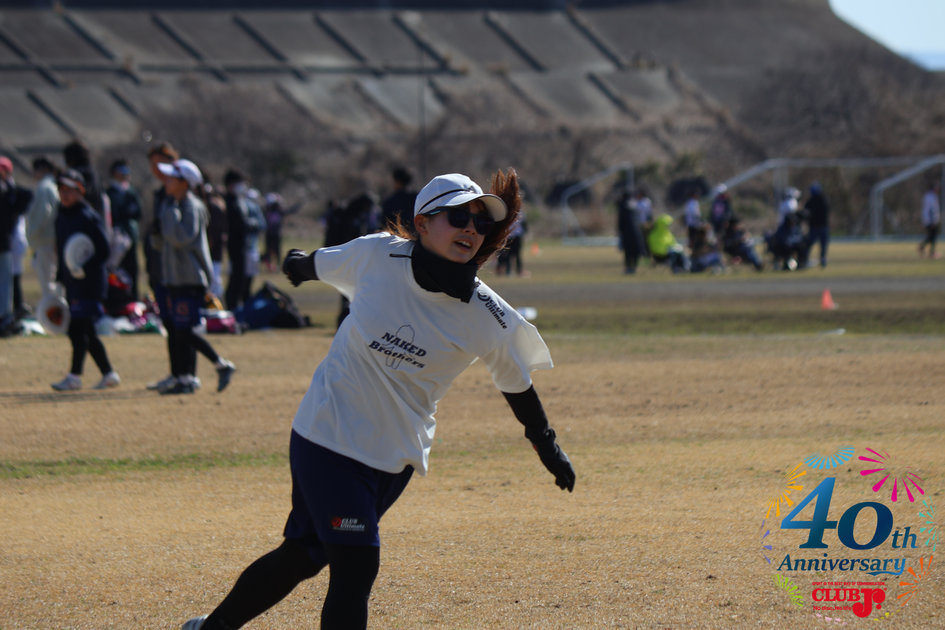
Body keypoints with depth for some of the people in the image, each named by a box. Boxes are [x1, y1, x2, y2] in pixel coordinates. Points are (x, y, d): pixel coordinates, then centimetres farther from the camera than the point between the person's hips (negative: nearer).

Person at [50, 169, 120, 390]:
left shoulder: (89, 217, -10)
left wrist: (83, 269, -24)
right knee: (86, 332, 10)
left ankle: (75, 376, -9)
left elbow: (104, 251, -13)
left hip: (88, 282, -8)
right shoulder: (61, 216, 14)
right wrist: (60, 280, 18)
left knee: (78, 328, -11)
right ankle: (108, 374, 18)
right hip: (72, 283, 8)